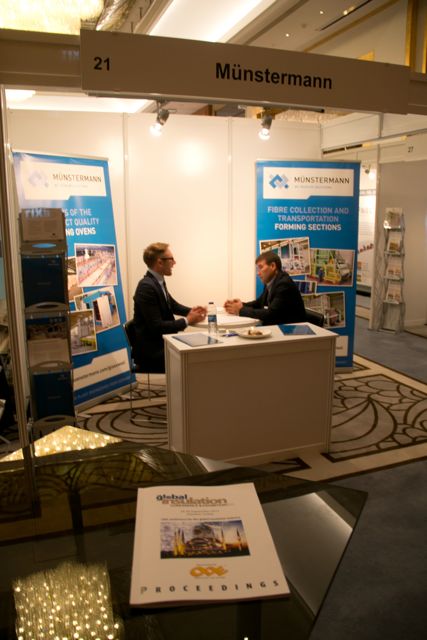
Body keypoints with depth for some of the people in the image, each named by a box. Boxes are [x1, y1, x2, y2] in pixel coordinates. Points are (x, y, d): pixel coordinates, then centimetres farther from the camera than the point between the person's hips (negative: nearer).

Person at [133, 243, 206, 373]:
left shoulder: (158, 281, 5)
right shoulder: (147, 286, -21)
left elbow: (173, 305, 20)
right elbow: (157, 327, -24)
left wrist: (192, 311, 1)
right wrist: (187, 320, -15)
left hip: (161, 344, 8)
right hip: (150, 352, -8)